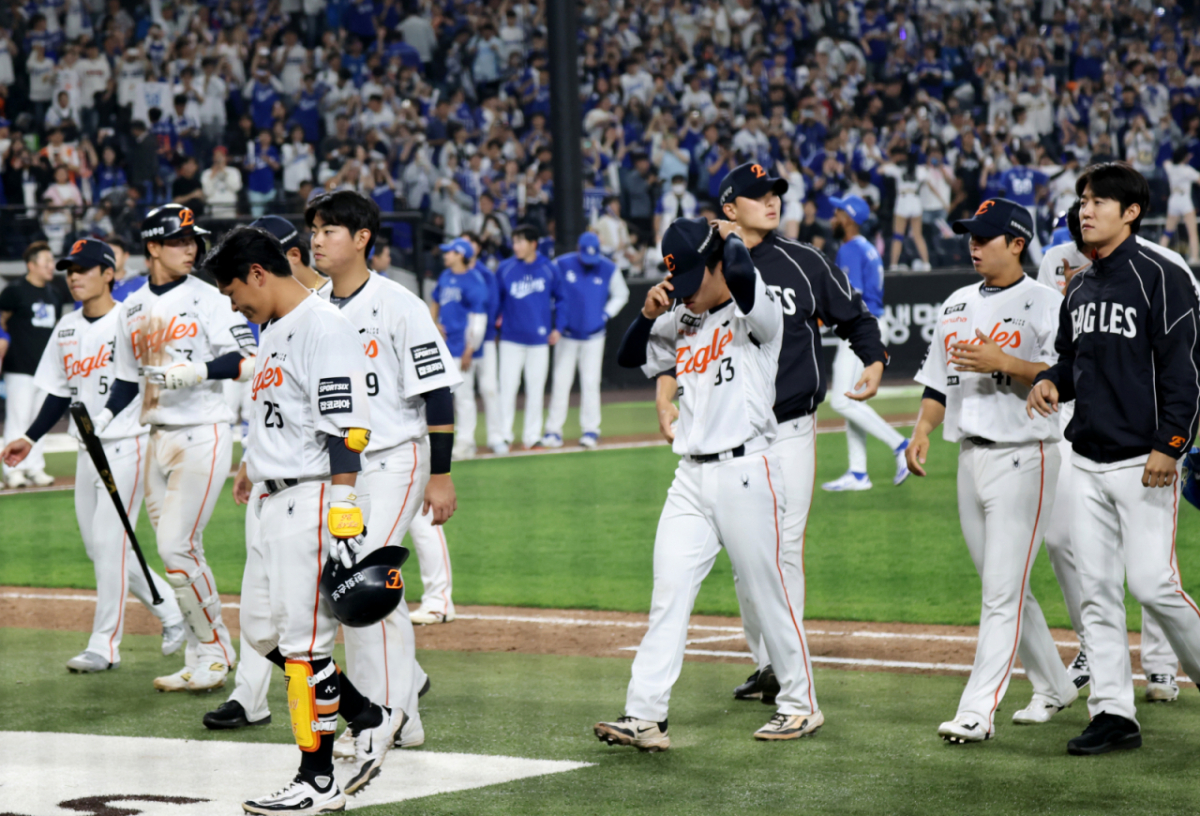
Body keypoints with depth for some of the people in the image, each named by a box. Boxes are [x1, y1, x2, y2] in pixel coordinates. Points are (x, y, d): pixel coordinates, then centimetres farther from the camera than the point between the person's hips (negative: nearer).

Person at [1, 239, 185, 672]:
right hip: (88, 452, 8)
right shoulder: (67, 328, 12)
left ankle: (104, 644, -5)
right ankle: (171, 610, 24)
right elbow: (59, 392, 19)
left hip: (127, 446, -8)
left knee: (109, 541, -10)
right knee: (99, 547, 9)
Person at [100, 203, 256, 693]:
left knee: (175, 546, -13)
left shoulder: (208, 299, -5)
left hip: (203, 434, -6)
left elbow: (246, 362, -12)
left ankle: (215, 651, 1)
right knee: (181, 552, 8)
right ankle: (200, 663, 14)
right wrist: (101, 422, 4)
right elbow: (127, 377, 18)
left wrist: (196, 371, -24)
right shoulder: (133, 308, 12)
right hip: (159, 438, 6)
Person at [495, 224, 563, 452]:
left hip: (539, 339, 1)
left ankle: (532, 436, 14)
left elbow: (561, 297, 9)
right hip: (511, 338, -1)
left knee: (536, 389, 6)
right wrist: (497, 317, -1)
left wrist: (558, 327, 4)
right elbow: (496, 297, 11)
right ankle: (504, 435, 3)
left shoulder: (548, 269, 0)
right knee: (507, 387, -4)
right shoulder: (505, 269, -2)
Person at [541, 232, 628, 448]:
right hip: (566, 334, -1)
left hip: (594, 336, 1)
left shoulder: (608, 269, -3)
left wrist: (606, 315, 2)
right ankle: (553, 430, 2)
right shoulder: (561, 265, -8)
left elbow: (621, 294, 13)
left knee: (590, 382, -1)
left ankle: (590, 430, 8)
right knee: (561, 382, -2)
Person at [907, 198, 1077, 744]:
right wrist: (923, 428, 3)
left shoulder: (1046, 304, -6)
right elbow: (938, 379, 19)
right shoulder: (957, 306, 15)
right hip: (970, 457, 8)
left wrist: (1002, 363, -23)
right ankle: (1054, 687, 28)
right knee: (1002, 587, 13)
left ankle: (977, 711, -15)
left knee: (1003, 591, -10)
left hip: (1023, 458, -8)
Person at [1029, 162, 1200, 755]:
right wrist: (1050, 382, 1)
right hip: (1086, 461, 7)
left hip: (1143, 461, -7)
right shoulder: (1078, 290, 14)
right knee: (1096, 589, 4)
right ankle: (1113, 712, 8)